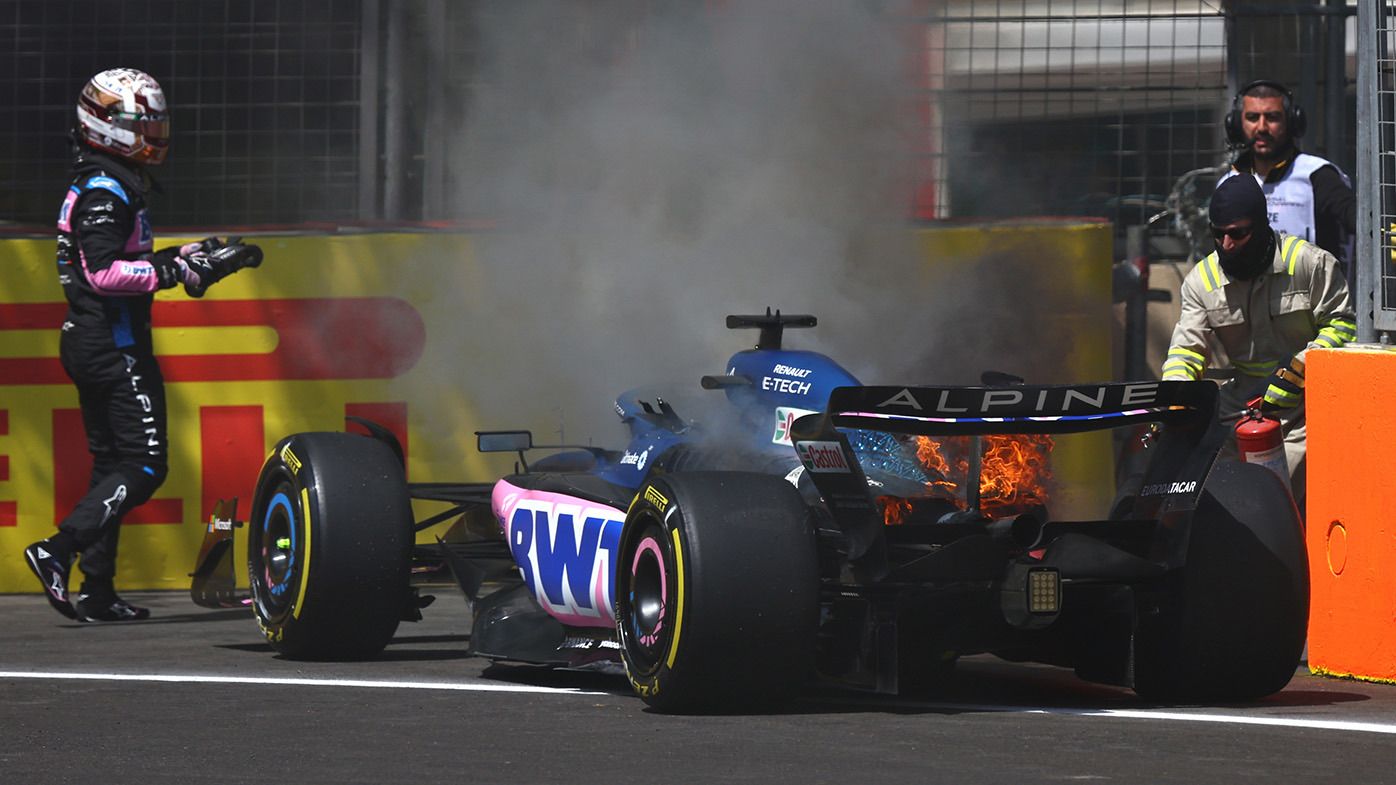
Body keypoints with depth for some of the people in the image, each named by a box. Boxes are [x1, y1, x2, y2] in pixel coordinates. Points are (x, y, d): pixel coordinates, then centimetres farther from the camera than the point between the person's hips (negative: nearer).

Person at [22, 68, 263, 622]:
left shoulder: (97, 187, 18)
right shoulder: (105, 193, -15)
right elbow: (104, 273, -24)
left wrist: (186, 258, 17)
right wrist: (176, 271, -23)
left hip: (90, 343, 11)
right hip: (114, 346, -11)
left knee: (112, 462, 11)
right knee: (144, 464, -11)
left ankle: (97, 591, 10)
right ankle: (57, 550, -18)